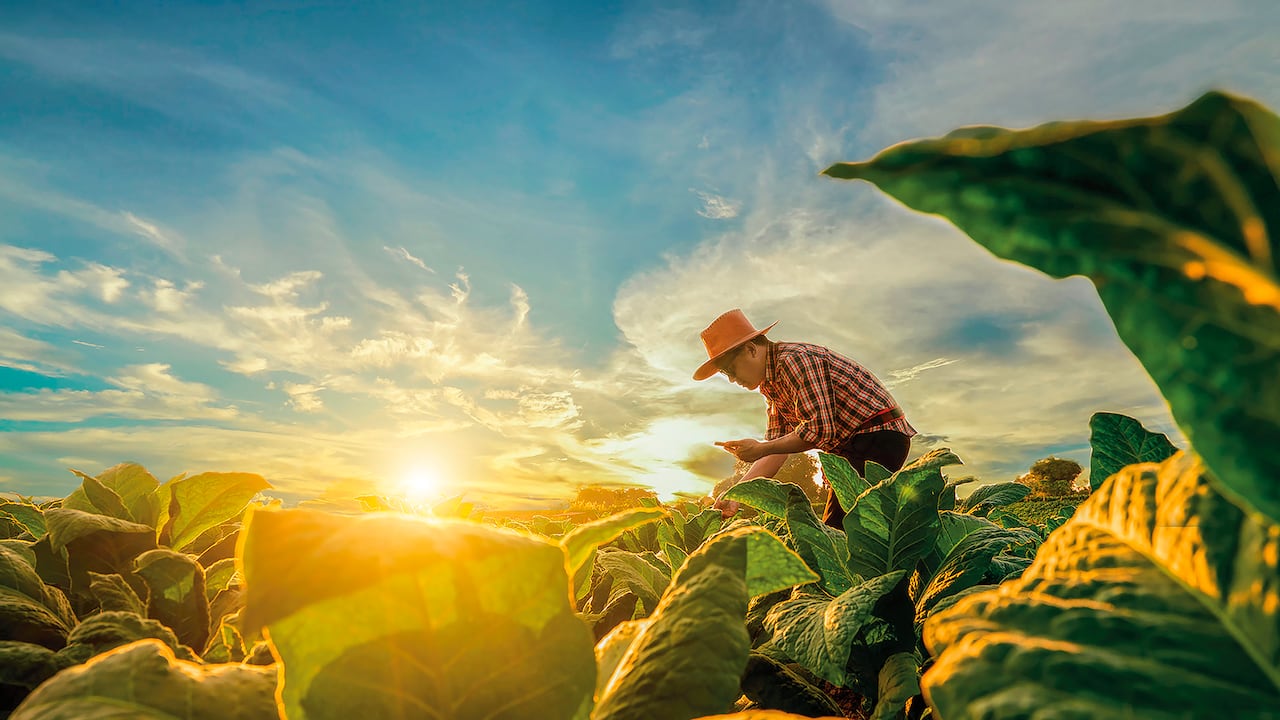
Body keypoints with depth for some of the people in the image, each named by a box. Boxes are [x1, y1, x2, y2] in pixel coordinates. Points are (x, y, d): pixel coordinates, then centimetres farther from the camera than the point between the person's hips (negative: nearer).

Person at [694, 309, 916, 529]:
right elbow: (778, 447, 10)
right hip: (852, 446, 10)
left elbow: (820, 430, -25)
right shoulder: (771, 384, 12)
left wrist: (760, 449, -15)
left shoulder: (794, 359, -19)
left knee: (836, 529, -16)